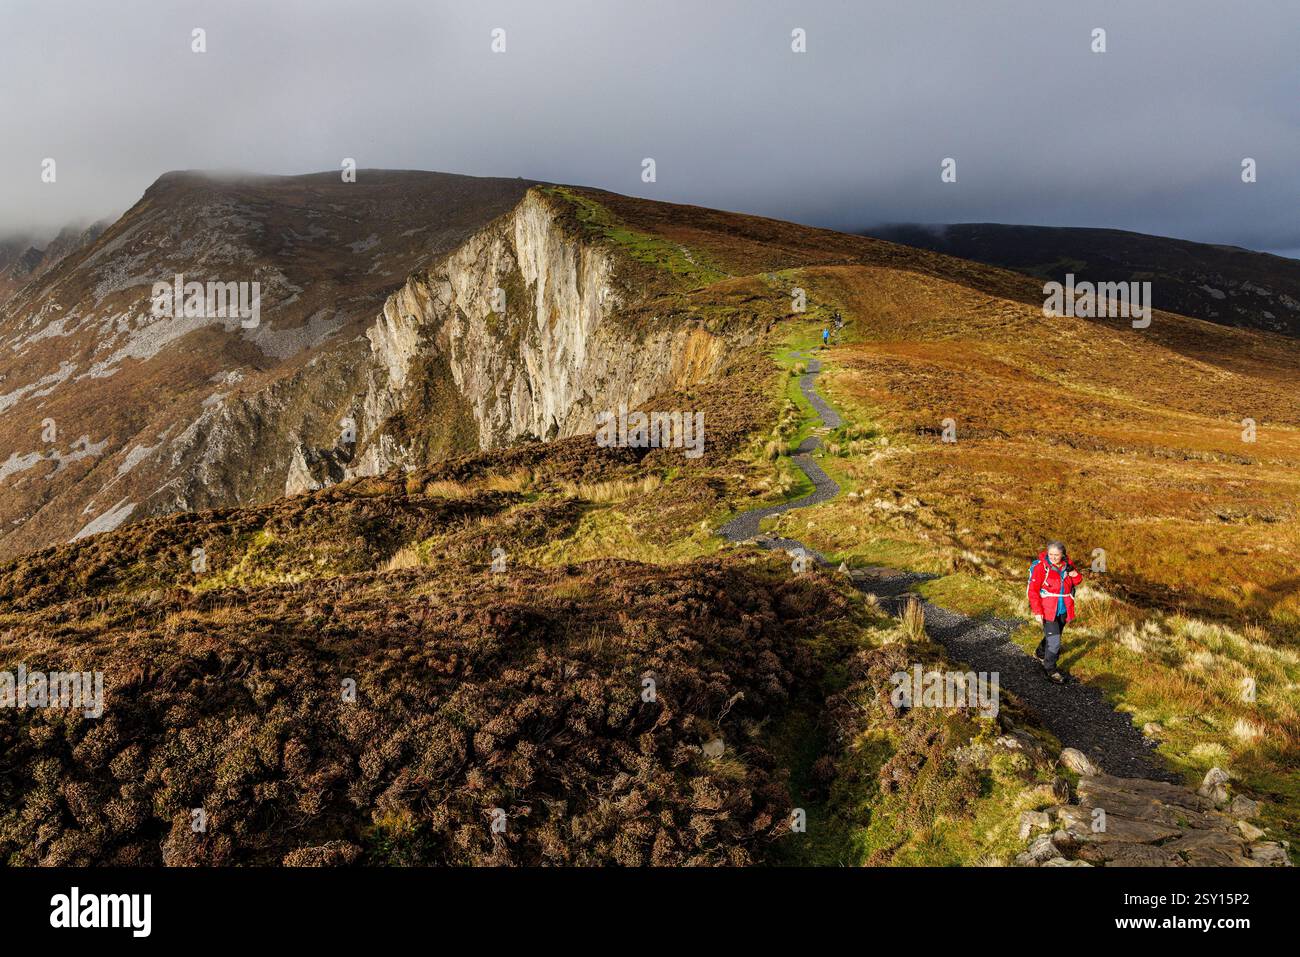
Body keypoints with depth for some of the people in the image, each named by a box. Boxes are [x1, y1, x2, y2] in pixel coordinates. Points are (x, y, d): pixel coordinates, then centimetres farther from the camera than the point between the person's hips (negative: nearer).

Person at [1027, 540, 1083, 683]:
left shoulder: (1067, 564, -3)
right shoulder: (1041, 567, -19)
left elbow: (1077, 581, 13)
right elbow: (1033, 590, -17)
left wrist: (1075, 575, -12)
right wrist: (1037, 611, -21)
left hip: (1063, 610, 6)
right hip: (1047, 611, -6)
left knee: (1053, 635, 24)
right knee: (1054, 641, -7)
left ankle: (1041, 653, 51)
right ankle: (1050, 669, 12)